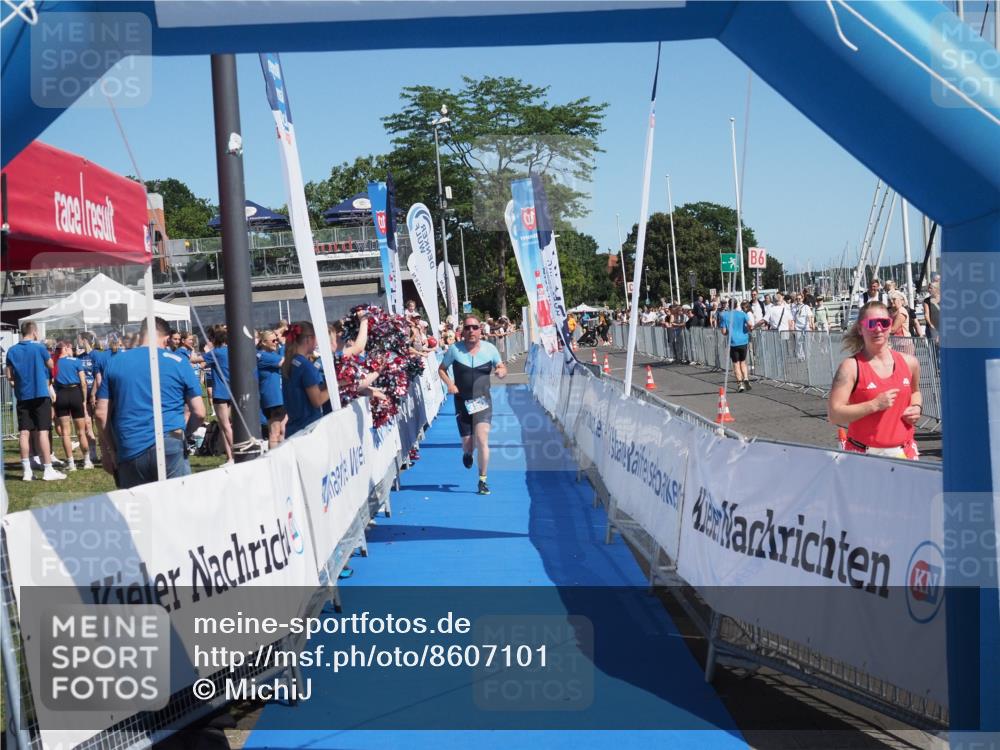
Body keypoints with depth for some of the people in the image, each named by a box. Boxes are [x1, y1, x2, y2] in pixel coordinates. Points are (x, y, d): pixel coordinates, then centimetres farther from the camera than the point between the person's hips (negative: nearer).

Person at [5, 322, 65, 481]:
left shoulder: (12, 351, 2)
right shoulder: (39, 348, -8)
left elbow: (9, 376, 5)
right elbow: (51, 366, 7)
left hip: (22, 396, 4)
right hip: (40, 394, -4)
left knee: (24, 432, 5)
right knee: (42, 431, -3)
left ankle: (27, 471, 7)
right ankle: (48, 470, -2)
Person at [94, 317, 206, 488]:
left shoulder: (115, 363, 9)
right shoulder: (178, 362, 3)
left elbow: (101, 414, 6)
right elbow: (199, 412, 1)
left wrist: (108, 450, 15)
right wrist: (185, 434, 18)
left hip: (129, 453, 2)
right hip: (169, 447, -2)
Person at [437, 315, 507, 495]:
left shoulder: (490, 349, -1)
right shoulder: (454, 350, -3)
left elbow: (502, 368, 10)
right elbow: (441, 369, 8)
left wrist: (502, 371, -15)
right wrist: (449, 384, -10)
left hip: (483, 401, -1)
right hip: (462, 402, 1)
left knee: (482, 440, -14)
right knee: (468, 443, 6)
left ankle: (483, 480, -2)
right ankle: (467, 453, 47)